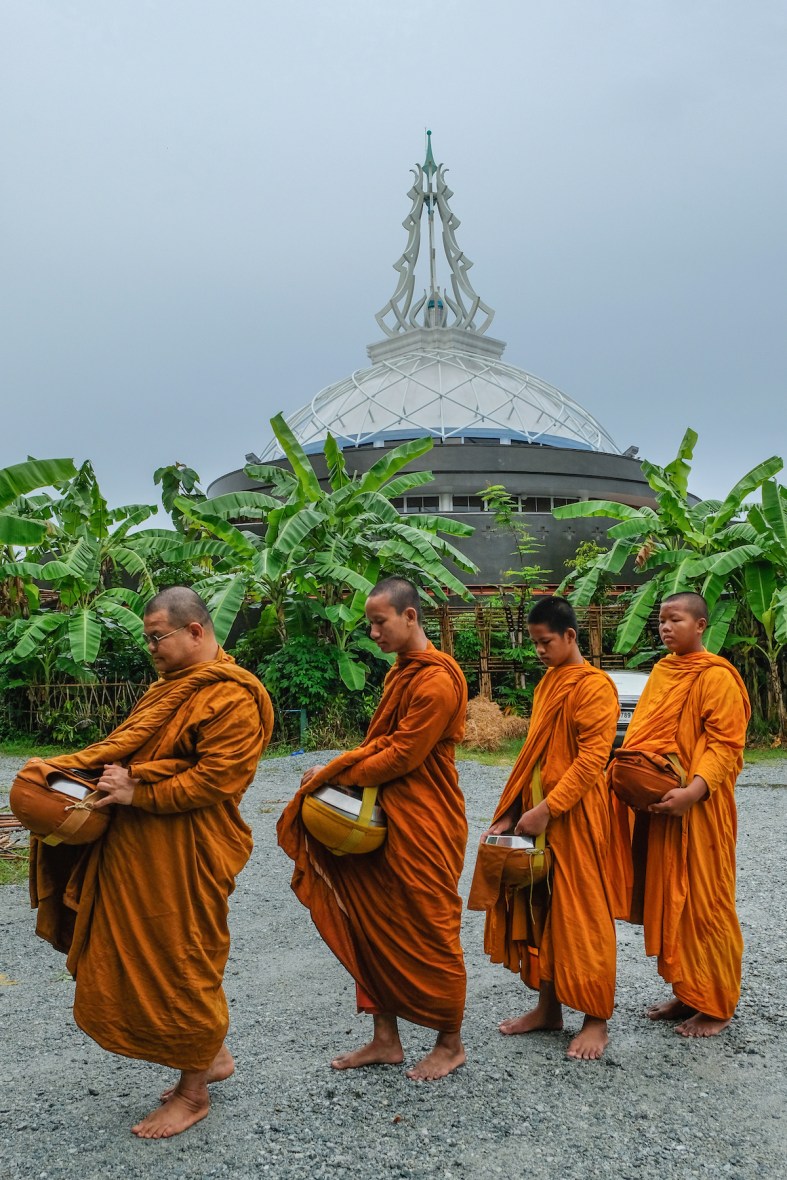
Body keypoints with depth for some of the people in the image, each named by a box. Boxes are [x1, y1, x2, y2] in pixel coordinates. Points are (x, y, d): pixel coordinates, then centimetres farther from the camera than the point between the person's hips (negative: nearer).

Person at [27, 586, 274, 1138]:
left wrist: (138, 792, -21)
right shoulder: (175, 685, 14)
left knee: (183, 964, 4)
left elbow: (216, 778, -22)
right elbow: (142, 751, 20)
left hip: (187, 855, -9)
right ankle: (213, 1053, 35)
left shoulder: (231, 696, -16)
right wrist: (115, 773, 1)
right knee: (151, 957, 17)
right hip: (141, 849, 9)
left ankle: (194, 1092, 22)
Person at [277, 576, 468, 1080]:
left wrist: (335, 775, -11)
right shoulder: (400, 674, 13)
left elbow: (401, 756, -20)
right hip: (387, 820, 9)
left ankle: (451, 1044, 22)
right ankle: (386, 1039, 25)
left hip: (424, 829, -9)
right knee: (376, 927, 13)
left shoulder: (436, 680, -19)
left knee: (430, 934, 4)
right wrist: (334, 769, -2)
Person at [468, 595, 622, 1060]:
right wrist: (513, 812, 9)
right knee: (539, 910, 13)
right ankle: (548, 1007, 25)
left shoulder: (595, 686, -12)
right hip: (538, 814, 8)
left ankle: (597, 1019, 14)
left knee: (583, 916, 1)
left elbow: (591, 759, -19)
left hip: (576, 818, -8)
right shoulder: (547, 683, 13)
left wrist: (548, 808, -22)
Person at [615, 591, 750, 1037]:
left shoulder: (717, 677, -11)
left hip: (699, 808, -7)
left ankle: (716, 1005, 15)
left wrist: (694, 790, -29)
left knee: (704, 901, 2)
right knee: (668, 899, 13)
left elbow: (725, 744, -16)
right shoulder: (662, 671, 12)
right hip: (658, 804, 8)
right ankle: (685, 993, 27)